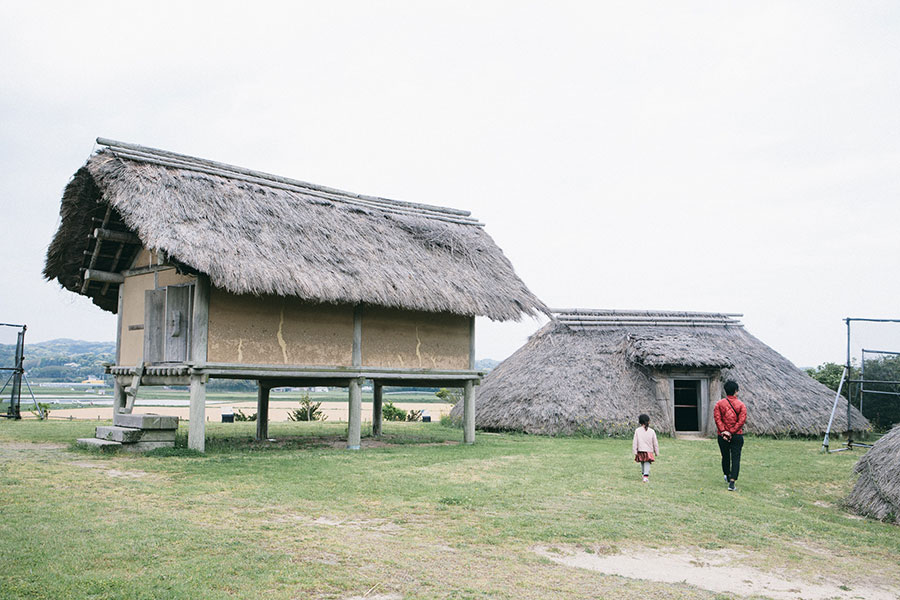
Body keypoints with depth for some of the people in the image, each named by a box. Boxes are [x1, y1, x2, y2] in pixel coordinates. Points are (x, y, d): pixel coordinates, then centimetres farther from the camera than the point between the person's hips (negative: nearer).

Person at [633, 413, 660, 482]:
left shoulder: (637, 430, -4)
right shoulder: (652, 431, 0)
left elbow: (635, 442, -6)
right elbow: (655, 443, 5)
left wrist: (635, 451, -1)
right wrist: (657, 452, 14)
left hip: (640, 451, 1)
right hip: (649, 451, -1)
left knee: (642, 463, 20)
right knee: (647, 463, -2)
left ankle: (643, 474, 34)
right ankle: (645, 476, -18)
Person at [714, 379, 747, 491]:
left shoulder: (719, 404, 0)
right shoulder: (741, 405, -3)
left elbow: (717, 418, -9)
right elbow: (742, 421, -11)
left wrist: (723, 431, -12)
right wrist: (732, 432, -11)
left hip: (722, 436, 2)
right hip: (737, 436, -2)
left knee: (725, 457, 18)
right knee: (736, 458, -1)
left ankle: (727, 477, 38)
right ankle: (732, 482, -13)